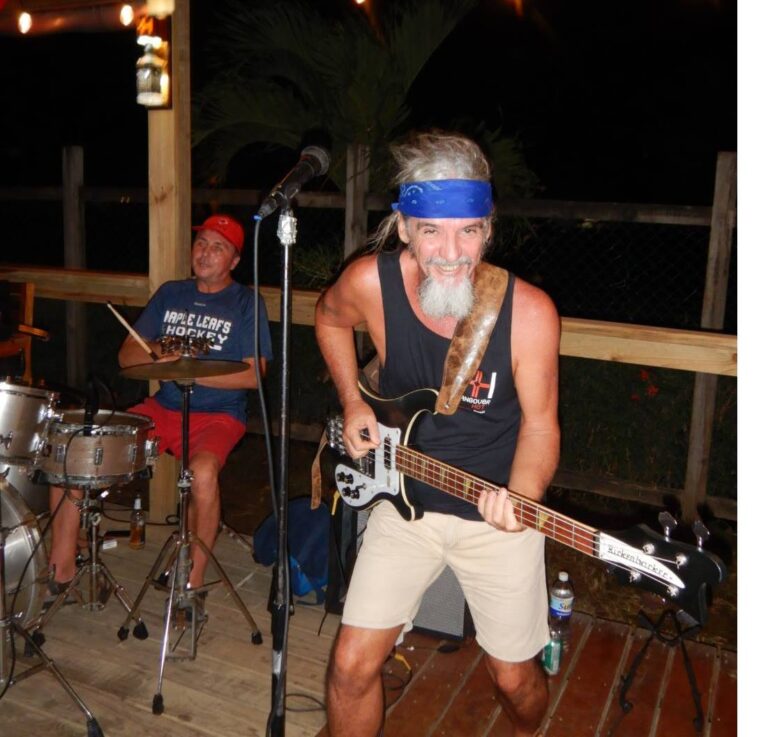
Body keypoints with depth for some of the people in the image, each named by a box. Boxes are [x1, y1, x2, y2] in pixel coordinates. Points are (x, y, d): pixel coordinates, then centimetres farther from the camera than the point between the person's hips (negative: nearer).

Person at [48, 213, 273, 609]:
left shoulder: (247, 303, -1)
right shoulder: (170, 294, 13)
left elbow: (254, 375, -11)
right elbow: (127, 356, 11)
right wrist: (159, 352, -10)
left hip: (218, 415, -5)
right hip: (161, 408, 5)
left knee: (203, 471, -37)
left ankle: (193, 580, -15)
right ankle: (62, 566, 4)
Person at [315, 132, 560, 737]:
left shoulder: (529, 311, -22)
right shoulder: (370, 282, -17)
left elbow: (539, 424, -11)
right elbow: (329, 317, 8)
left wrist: (521, 498, -30)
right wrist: (353, 403, -1)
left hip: (498, 511, -1)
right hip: (406, 500, 2)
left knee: (515, 676, 13)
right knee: (353, 665, 0)